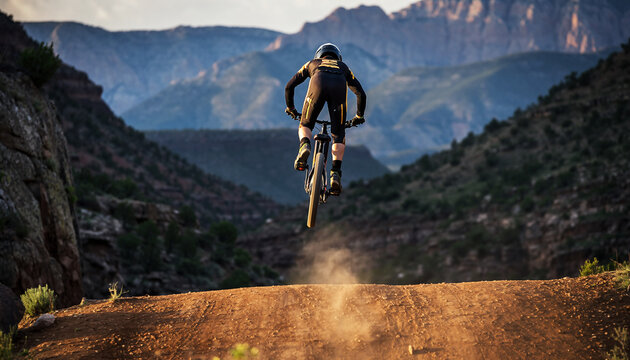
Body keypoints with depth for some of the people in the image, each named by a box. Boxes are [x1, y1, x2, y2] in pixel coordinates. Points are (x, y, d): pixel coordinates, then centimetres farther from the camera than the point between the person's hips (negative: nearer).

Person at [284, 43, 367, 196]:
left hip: (318, 83, -1)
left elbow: (289, 86, 36)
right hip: (339, 86, 1)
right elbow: (361, 94, 35)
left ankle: (305, 145, -17)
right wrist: (359, 116, 49)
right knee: (339, 135, 10)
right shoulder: (343, 67, 42)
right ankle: (335, 173, -5)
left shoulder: (312, 63, 41)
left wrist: (290, 108, 50)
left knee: (305, 125, 16)